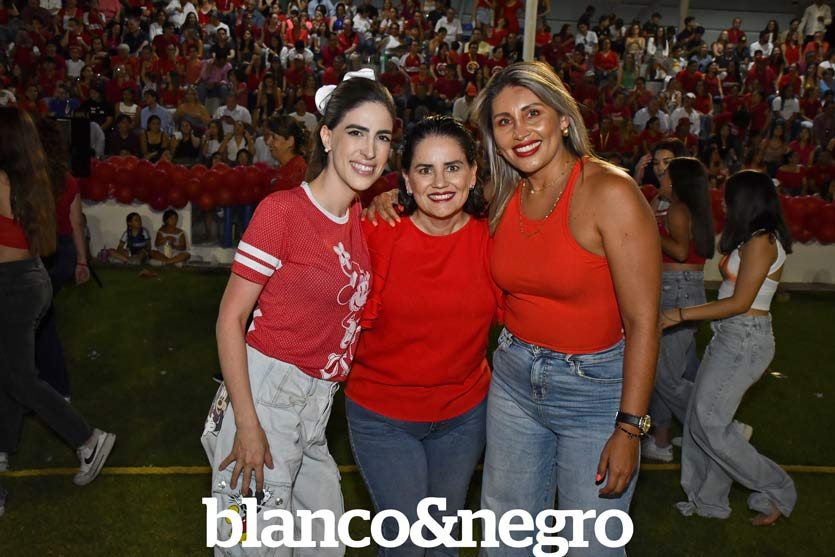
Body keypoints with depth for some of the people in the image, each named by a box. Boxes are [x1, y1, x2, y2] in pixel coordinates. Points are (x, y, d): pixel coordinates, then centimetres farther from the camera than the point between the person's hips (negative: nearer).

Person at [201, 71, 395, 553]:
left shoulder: (362, 213, 6)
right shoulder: (282, 210, -15)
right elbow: (230, 318, -13)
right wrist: (247, 423, -17)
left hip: (318, 401, 7)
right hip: (267, 390, -7)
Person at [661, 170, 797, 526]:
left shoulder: (761, 242, -15)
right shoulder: (754, 240, 14)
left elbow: (740, 303, -18)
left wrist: (682, 315, -16)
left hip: (744, 339, -9)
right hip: (731, 337, 9)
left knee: (709, 423, -5)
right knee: (699, 419, 10)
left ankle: (778, 492, 12)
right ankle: (708, 501, 21)